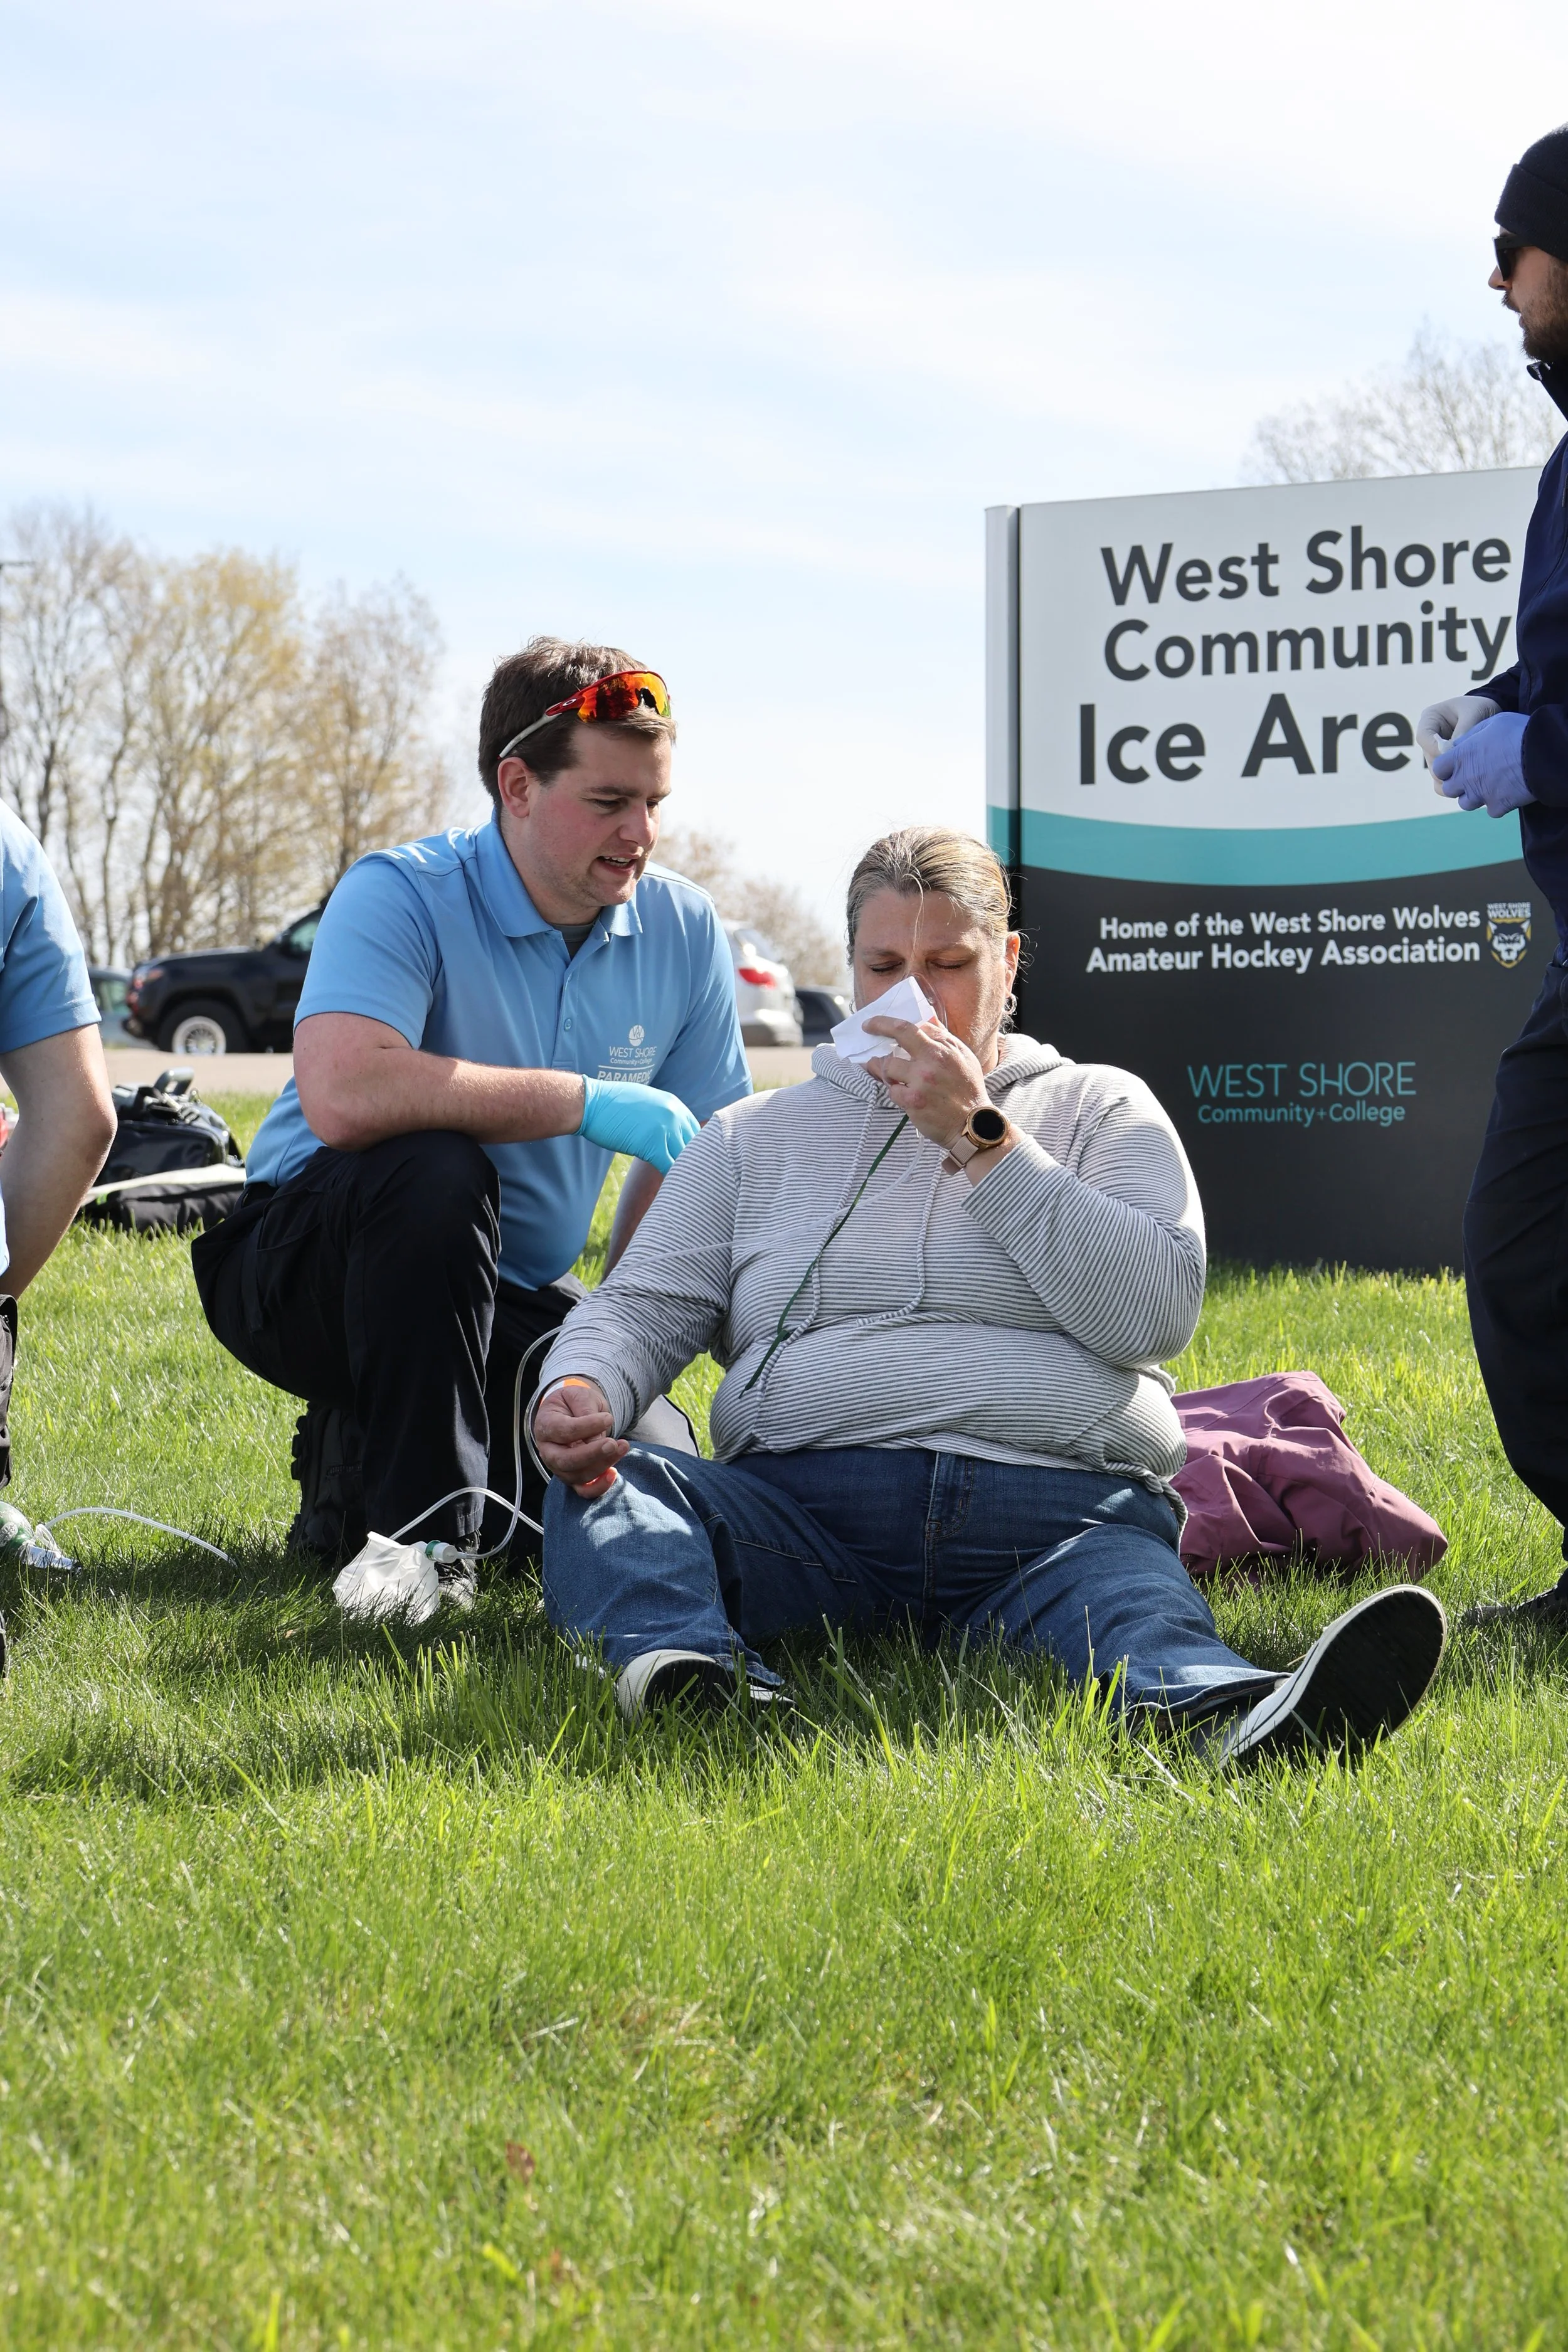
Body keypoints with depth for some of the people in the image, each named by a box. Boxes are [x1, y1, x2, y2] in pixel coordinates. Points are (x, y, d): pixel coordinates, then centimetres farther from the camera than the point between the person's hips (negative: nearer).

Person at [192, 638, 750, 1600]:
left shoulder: (684, 929, -3)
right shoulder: (402, 896, -20)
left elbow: (693, 1152, 3)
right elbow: (342, 1096, -38)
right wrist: (587, 1101, -35)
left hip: (509, 1297, 6)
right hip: (306, 1263, -6)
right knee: (438, 1168, -36)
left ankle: (358, 1466, 11)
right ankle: (419, 1522, -26)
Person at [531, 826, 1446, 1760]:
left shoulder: (1100, 1110, 19)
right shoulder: (756, 1136, 25)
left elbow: (1155, 1315, 2)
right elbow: (645, 1305, 18)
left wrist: (980, 1138, -1)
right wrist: (579, 1389, -8)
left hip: (1058, 1511, -2)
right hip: (803, 1503, 2)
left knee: (1141, 1607, -37)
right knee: (603, 1485, -28)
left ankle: (1237, 1714, -70)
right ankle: (686, 1661, -57)